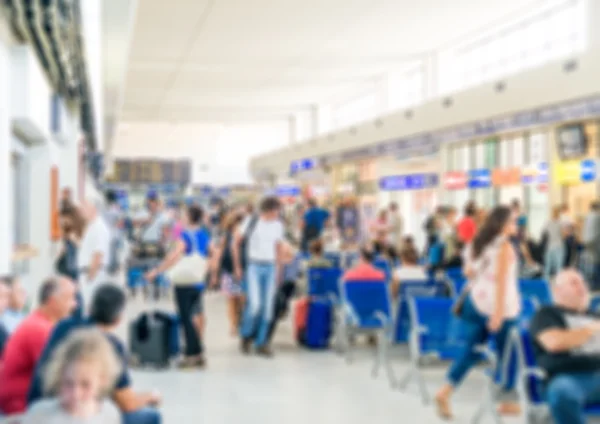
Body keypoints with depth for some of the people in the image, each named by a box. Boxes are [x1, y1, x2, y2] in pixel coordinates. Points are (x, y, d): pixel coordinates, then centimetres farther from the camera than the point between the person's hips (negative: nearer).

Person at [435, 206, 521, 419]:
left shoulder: (477, 243, 10)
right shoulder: (504, 246, -13)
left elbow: (468, 272, 17)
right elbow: (501, 280, -19)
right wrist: (498, 311, -22)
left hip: (476, 302, 7)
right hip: (499, 306, -7)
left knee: (471, 349, 8)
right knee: (507, 353, 8)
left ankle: (445, 392, -3)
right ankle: (507, 401, 18)